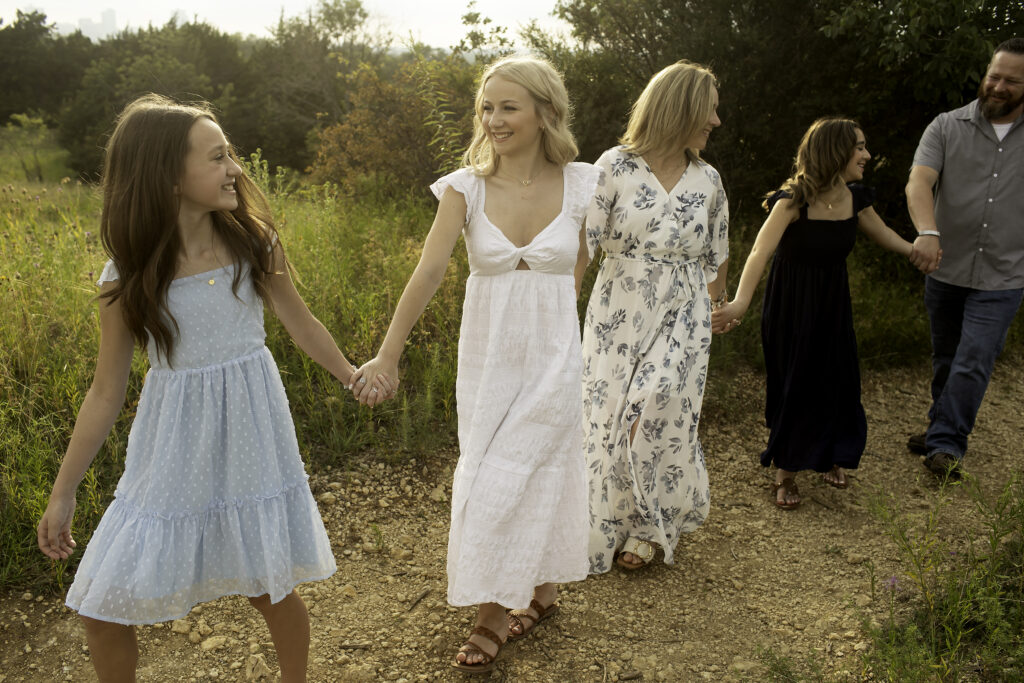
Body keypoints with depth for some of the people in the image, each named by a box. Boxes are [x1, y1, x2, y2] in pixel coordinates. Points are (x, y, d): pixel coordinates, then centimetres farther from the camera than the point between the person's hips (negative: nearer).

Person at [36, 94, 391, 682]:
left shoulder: (251, 245, -7)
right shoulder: (128, 276, -9)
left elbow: (302, 324, 9)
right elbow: (107, 393, -1)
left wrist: (352, 375, 18)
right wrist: (63, 493, 4)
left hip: (251, 435, 0)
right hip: (175, 446, 0)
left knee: (271, 588, 10)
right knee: (102, 609, 6)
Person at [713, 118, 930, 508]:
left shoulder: (854, 199, -5)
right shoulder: (793, 201, -23)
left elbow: (882, 234, 16)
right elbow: (761, 251, -36)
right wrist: (740, 302, -50)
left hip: (832, 302, 5)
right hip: (790, 304, -5)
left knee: (837, 380, 9)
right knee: (793, 385, 2)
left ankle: (829, 458, 34)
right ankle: (786, 473, 20)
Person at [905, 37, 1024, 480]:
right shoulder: (947, 127, -2)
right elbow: (918, 183, -18)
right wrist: (927, 232, -36)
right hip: (945, 270, 1)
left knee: (973, 363, -5)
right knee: (945, 358, 15)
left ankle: (946, 444, 5)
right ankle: (942, 429, 32)